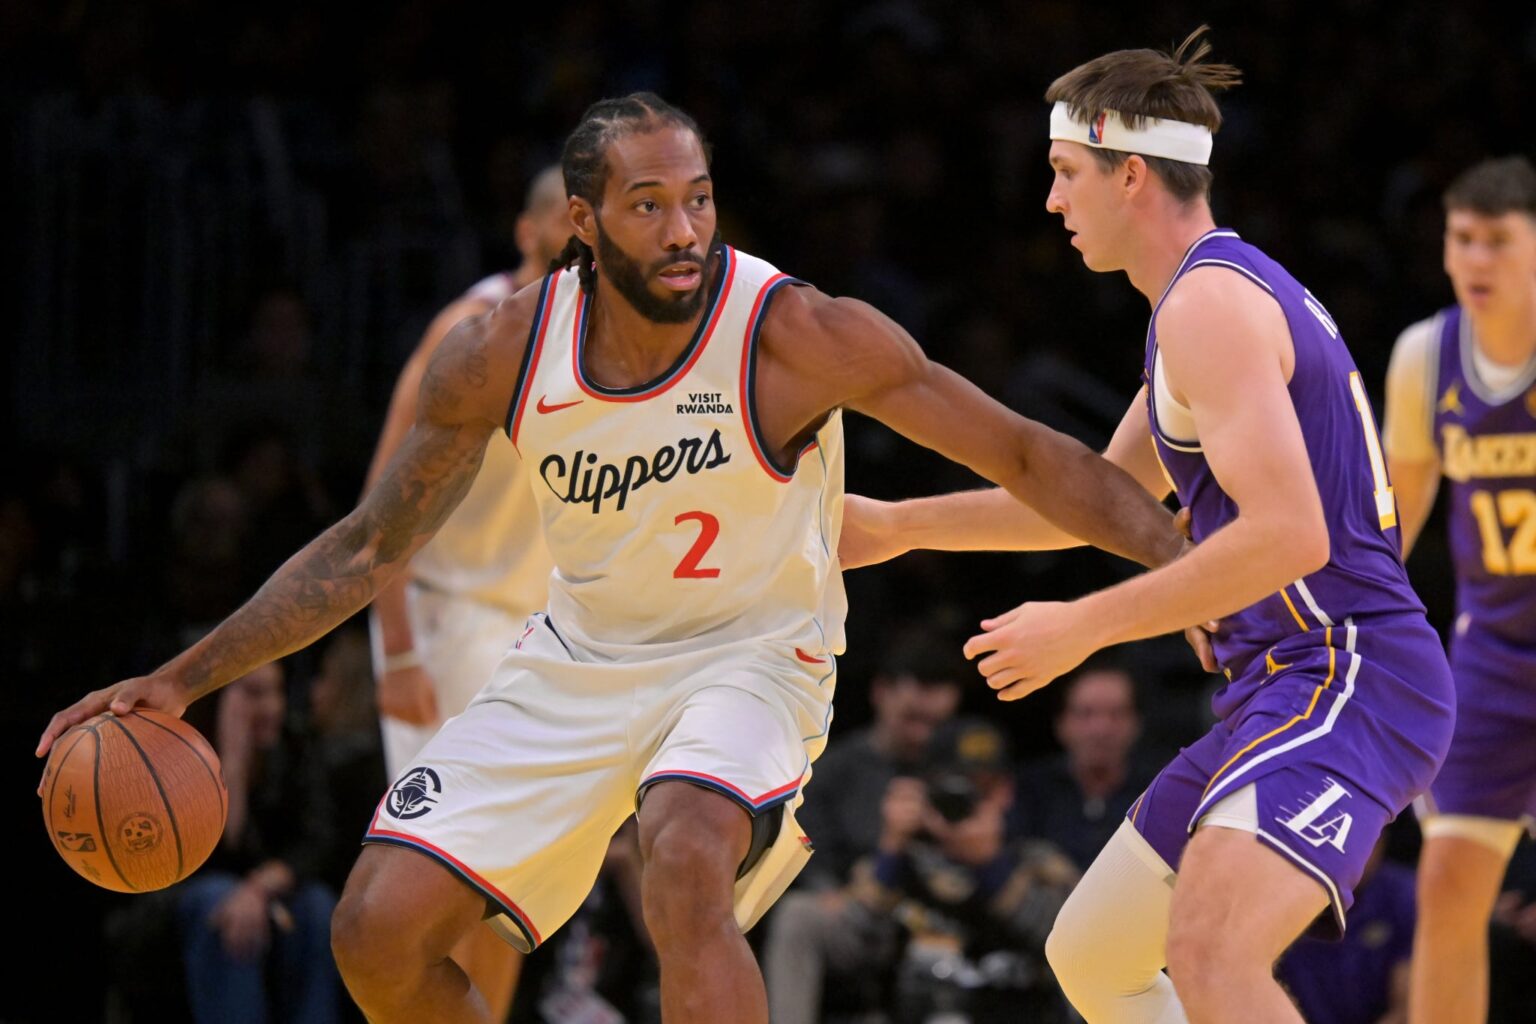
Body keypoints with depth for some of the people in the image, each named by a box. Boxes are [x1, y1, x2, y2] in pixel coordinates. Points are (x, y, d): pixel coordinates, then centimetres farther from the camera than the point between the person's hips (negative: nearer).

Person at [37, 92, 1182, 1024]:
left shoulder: (799, 337, -23)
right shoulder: (502, 355, -12)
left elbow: (1023, 455, -17)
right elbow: (370, 547, 1)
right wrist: (185, 678, -4)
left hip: (749, 653, -4)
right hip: (581, 657, 5)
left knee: (685, 865, -36)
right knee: (378, 930, -5)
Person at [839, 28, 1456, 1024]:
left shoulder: (1210, 301, -14)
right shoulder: (1234, 290, 19)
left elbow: (1288, 535, -26)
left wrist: (1080, 627, -19)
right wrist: (898, 526, 34)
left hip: (1348, 683, -11)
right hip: (1284, 690, 11)